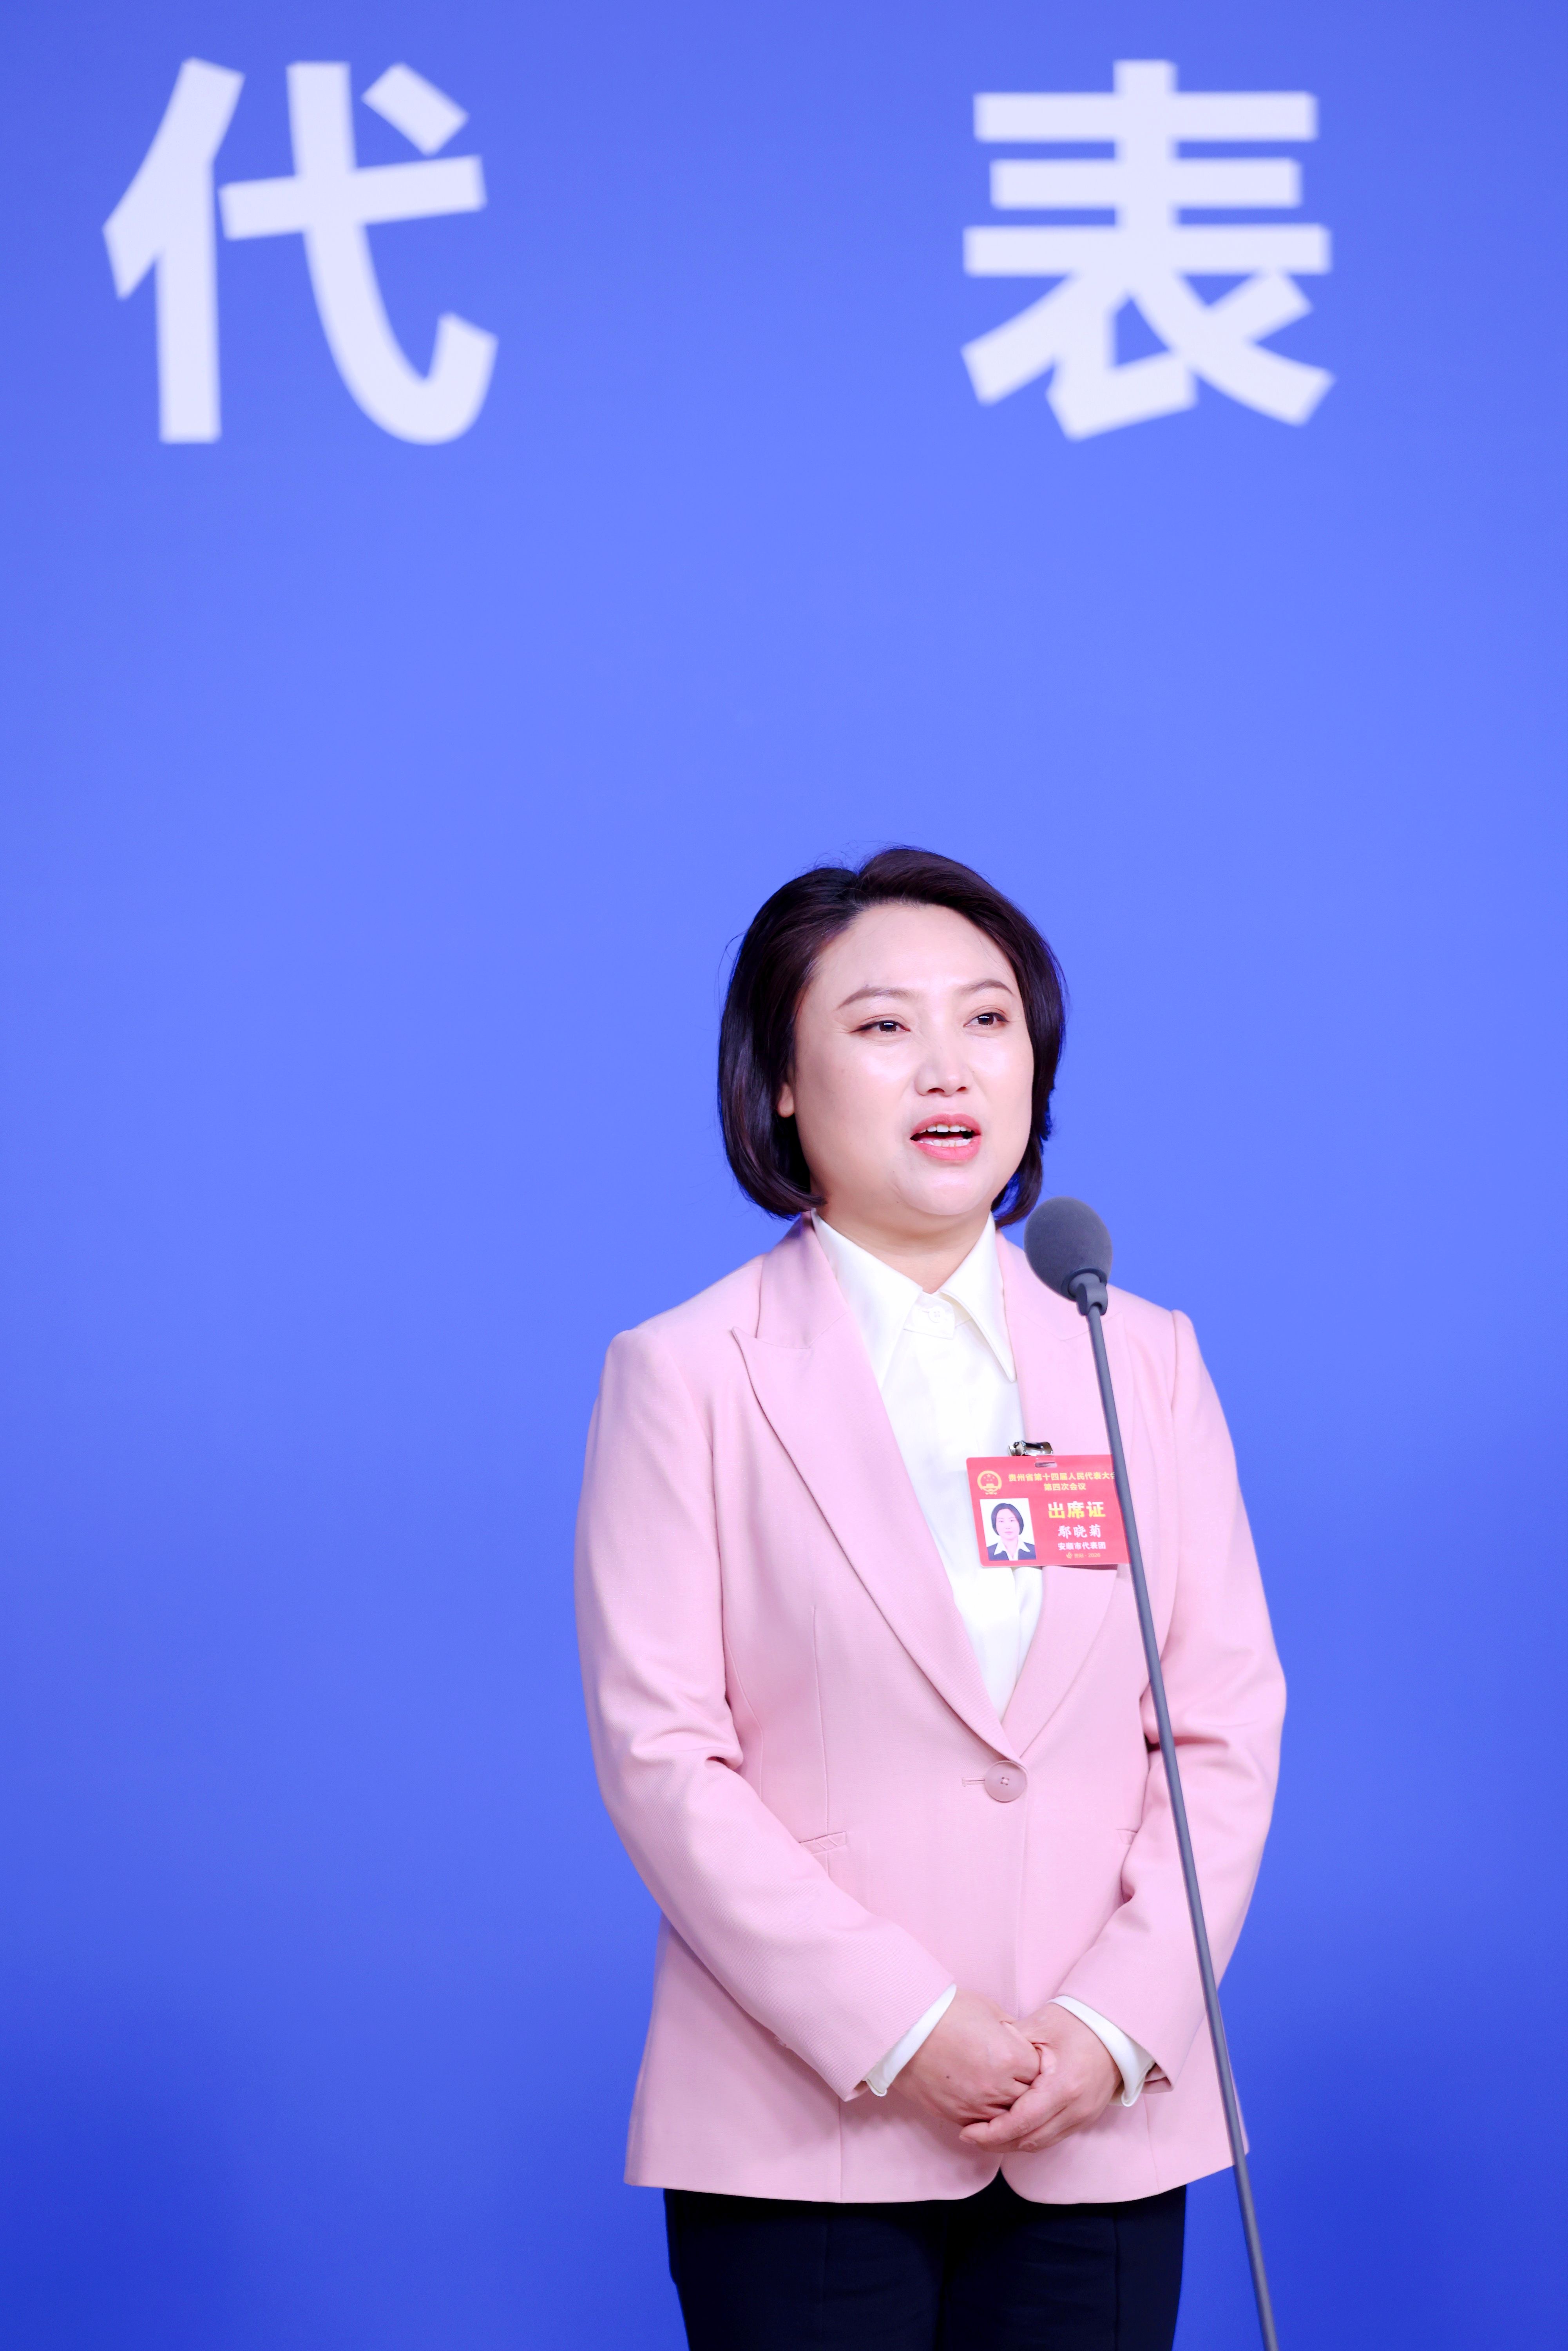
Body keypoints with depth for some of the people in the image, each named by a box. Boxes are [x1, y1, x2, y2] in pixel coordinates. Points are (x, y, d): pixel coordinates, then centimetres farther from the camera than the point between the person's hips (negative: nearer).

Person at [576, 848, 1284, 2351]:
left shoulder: (1146, 1362, 10)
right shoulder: (686, 1376, 0)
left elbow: (1227, 1726, 6)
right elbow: (661, 1754, -6)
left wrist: (1118, 2027, -8)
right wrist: (899, 2032, -14)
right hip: (807, 2131, -2)